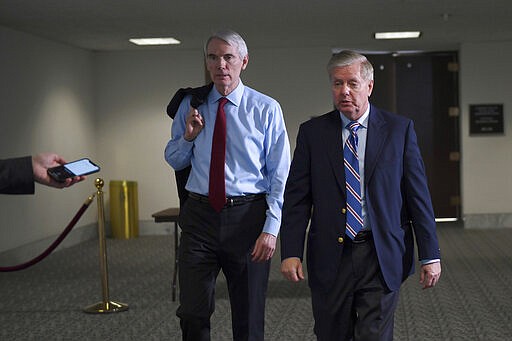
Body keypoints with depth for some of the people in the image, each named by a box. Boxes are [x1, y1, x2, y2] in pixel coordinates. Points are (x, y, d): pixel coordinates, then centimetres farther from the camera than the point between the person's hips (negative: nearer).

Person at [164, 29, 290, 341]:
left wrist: (271, 229, -12)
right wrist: (188, 136, -4)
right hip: (200, 216, 2)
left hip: (247, 216, -2)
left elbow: (280, 174, -4)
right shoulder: (191, 105, 8)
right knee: (193, 314, 3)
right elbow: (174, 161, 17)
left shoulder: (266, 109, -3)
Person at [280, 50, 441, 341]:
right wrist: (291, 252, -7)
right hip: (330, 259, 1)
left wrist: (430, 255, -1)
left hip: (382, 258, -1)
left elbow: (418, 194, 2)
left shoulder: (400, 129, 3)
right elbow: (297, 198, 3)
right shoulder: (312, 132, 5)